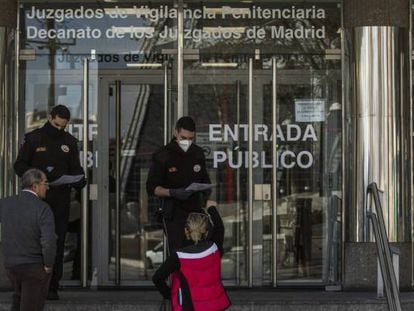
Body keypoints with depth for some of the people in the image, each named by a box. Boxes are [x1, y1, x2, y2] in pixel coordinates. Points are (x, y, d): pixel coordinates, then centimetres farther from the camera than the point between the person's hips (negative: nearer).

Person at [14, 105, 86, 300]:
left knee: (57, 243, 1)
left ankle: (52, 287, 5)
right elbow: (19, 166, 1)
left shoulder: (70, 142, 11)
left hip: (60, 201, 2)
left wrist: (79, 181, -12)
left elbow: (75, 168, 11)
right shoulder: (33, 139, 2)